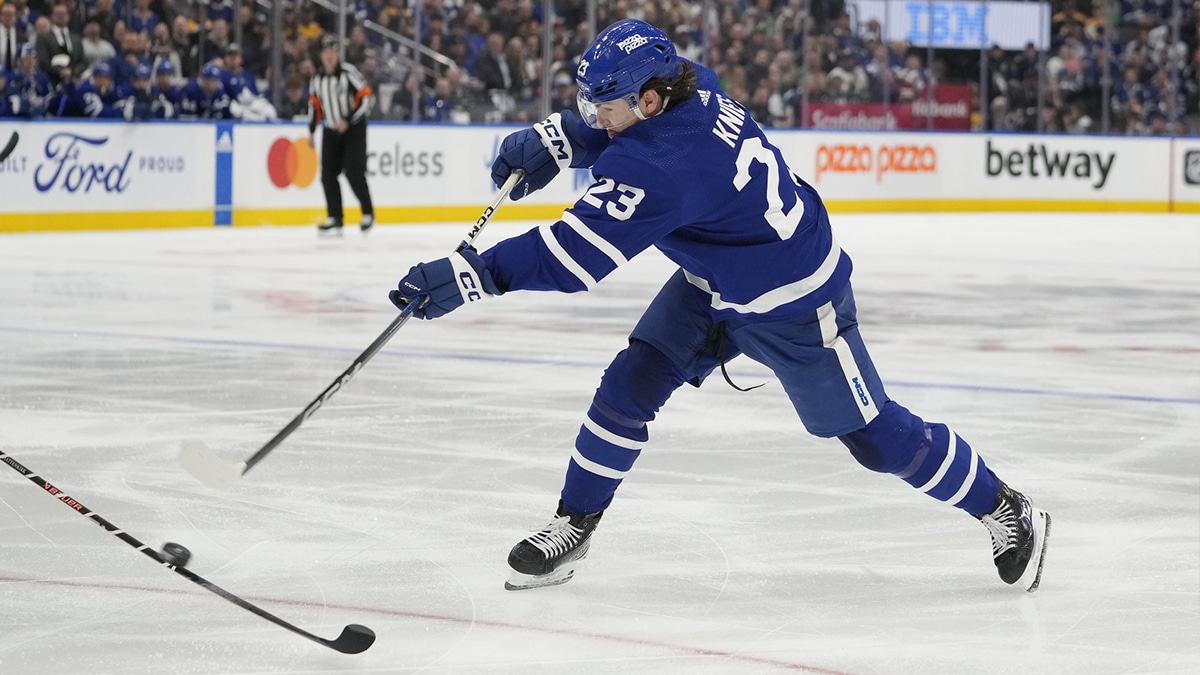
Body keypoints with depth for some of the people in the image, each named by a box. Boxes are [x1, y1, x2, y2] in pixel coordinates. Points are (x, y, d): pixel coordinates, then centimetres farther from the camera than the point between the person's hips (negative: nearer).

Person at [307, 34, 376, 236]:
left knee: (354, 172, -13)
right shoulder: (317, 79, 5)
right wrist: (311, 131, 15)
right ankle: (335, 218, 5)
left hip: (354, 130, -6)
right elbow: (315, 104, 19)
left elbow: (368, 98, -17)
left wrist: (348, 121, -22)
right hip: (331, 132, 6)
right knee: (328, 174, -1)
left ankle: (368, 214, 2)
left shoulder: (349, 73, -14)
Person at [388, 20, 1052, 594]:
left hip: (794, 308, -9)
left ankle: (1008, 513, 22)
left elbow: (574, 254, -41)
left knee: (872, 432, 4)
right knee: (631, 382, -1)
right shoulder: (689, 84, -13)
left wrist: (475, 275, -42)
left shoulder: (661, 167, -38)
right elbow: (613, 128, 11)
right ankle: (573, 527, 11)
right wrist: (555, 138, -6)